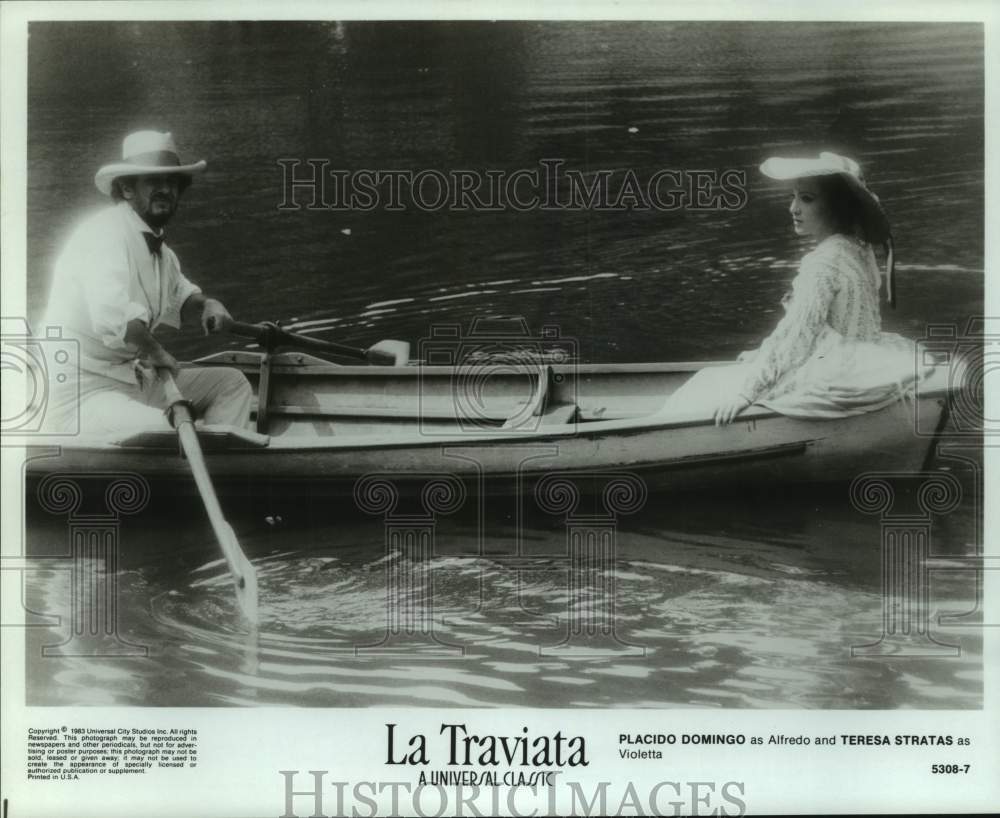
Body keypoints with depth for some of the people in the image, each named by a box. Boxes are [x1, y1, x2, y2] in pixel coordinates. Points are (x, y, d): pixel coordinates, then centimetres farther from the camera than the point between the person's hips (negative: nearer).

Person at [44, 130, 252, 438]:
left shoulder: (157, 245, 11)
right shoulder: (106, 233, -18)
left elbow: (180, 299, 28)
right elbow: (115, 318, -34)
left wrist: (207, 307, 5)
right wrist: (155, 352, -18)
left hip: (135, 378, 10)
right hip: (83, 393, -10)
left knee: (232, 385, 9)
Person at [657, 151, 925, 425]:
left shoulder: (824, 261, -21)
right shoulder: (858, 249, 8)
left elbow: (797, 334, -25)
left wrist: (746, 391, -22)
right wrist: (765, 354, 18)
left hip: (828, 381, -10)